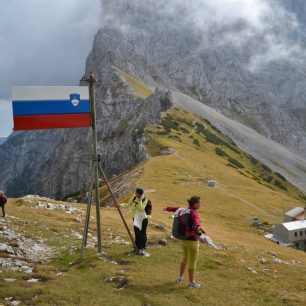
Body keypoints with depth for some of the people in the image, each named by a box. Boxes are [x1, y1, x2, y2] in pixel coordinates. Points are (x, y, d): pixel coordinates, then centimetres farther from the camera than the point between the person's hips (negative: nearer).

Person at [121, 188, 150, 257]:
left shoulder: (144, 200, -15)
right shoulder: (134, 197, -3)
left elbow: (141, 209, -26)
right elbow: (129, 205, 7)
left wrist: (140, 200, -30)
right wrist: (121, 205, -6)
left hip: (143, 218, -4)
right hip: (136, 218, 4)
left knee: (143, 233, -5)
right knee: (137, 233, 7)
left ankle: (143, 249, -1)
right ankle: (138, 248, 19)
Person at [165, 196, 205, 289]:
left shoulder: (185, 210, 3)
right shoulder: (193, 213, -23)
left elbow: (176, 209, 24)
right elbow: (196, 220, -48)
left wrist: (168, 209, 45)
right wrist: (198, 227, -71)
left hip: (184, 239, 8)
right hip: (192, 241, -8)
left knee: (185, 259, 26)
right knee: (192, 263, 6)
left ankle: (180, 278, 37)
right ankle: (191, 283, 17)